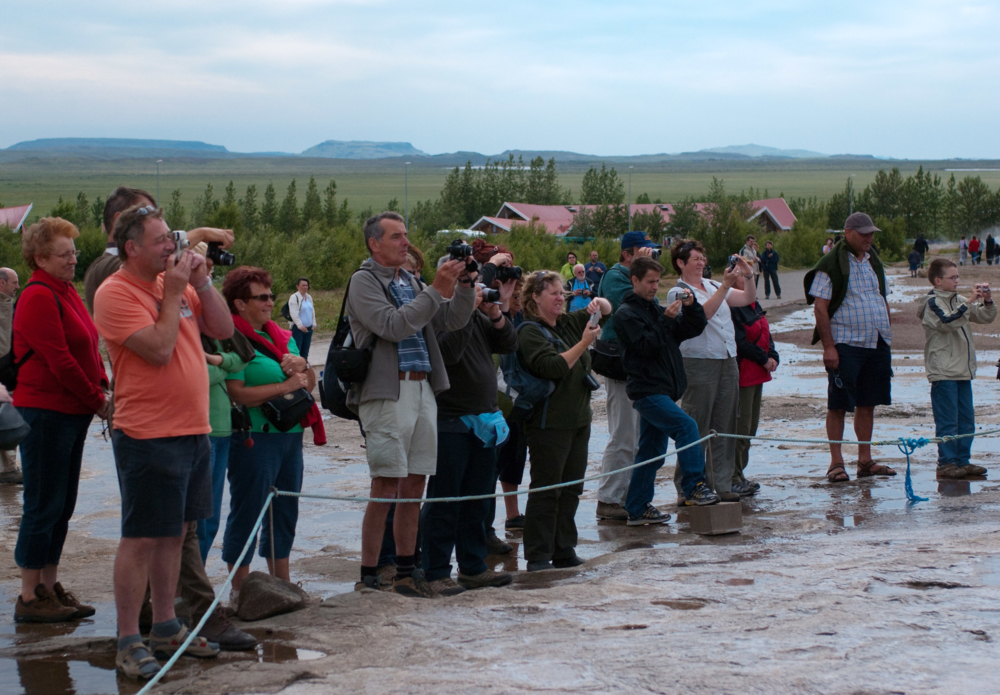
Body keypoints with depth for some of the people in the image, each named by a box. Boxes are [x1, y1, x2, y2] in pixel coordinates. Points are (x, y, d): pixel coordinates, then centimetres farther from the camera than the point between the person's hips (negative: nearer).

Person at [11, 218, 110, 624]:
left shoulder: (66, 293, 15)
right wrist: (97, 401, -12)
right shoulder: (38, 297, -14)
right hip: (46, 412, -9)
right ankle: (30, 598, 1)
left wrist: (102, 388, 2)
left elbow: (87, 349, 18)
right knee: (43, 506, -5)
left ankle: (49, 588, 20)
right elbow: (58, 360, -18)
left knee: (61, 507, 12)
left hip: (73, 413, 9)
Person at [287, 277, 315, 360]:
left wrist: (313, 324, 10)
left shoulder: (309, 297, 15)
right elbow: (294, 313, -16)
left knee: (305, 350, 11)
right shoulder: (294, 297, -9)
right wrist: (300, 326, -22)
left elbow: (312, 311, 21)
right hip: (298, 328, -7)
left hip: (308, 328, 7)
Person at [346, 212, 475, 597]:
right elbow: (393, 325, -17)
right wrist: (437, 290, -17)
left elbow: (453, 319, 15)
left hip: (422, 390, 7)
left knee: (413, 485, 10)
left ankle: (406, 570, 18)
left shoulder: (410, 281, 19)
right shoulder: (364, 281, -3)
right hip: (387, 394, -7)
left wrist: (464, 284, 0)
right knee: (385, 488, -7)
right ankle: (368, 577, -2)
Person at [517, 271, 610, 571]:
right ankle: (538, 556, -1)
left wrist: (599, 303, 3)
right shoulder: (530, 332, -9)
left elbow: (608, 311, 26)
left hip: (578, 420, 8)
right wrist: (584, 343, -24)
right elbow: (553, 367, -22)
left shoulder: (567, 324, 13)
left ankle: (564, 551, 18)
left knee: (571, 489, 11)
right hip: (549, 422, -8)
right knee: (546, 490, -5)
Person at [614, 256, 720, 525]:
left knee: (652, 452, 10)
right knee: (686, 426, -23)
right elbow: (646, 346, -17)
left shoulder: (655, 310, 19)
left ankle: (637, 510, 16)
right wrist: (666, 319, -18)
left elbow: (696, 327, 16)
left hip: (662, 391, 9)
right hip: (646, 390, -9)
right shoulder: (626, 313, -5)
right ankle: (694, 488, -22)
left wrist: (691, 306, -1)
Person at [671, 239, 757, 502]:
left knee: (724, 427, 8)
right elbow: (702, 313, -20)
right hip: (698, 364, -7)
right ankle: (686, 489, 1)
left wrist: (748, 276, 1)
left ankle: (722, 485, 14)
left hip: (728, 362, 7)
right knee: (696, 429, -4)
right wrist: (725, 286, -22)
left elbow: (748, 299, 18)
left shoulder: (713, 286, 16)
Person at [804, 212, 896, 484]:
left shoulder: (873, 261, 13)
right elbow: (820, 308, -12)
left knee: (868, 403, 11)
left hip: (876, 344, 7)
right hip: (845, 345, -7)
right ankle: (836, 462, 3)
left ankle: (865, 460, 18)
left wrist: (886, 336, 15)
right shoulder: (831, 264, -8)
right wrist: (829, 347, -17)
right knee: (838, 404, -2)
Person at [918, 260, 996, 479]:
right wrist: (969, 302, -26)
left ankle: (963, 461, 17)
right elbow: (947, 322, -25)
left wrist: (987, 301, -2)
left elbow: (986, 317, 16)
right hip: (943, 372, -8)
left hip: (963, 371, 8)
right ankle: (946, 463, -1)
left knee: (966, 420, 10)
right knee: (947, 421, -6)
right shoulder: (933, 303, -8)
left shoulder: (958, 301, 16)